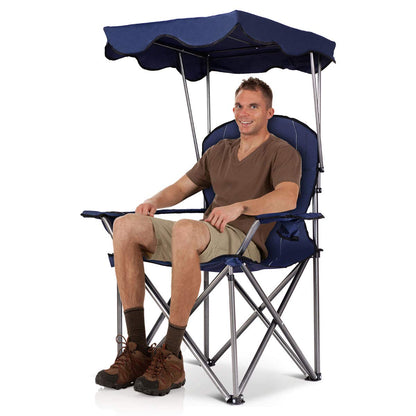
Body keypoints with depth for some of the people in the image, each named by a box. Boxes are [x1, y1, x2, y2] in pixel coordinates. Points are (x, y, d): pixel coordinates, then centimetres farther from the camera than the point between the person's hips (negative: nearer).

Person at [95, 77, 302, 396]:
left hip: (245, 241, -7)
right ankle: (137, 349, -20)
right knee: (126, 226, -17)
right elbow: (182, 187, 29)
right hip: (204, 236, 7)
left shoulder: (283, 152, 4)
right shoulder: (220, 151, 27)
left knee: (186, 229, -40)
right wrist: (155, 200, 6)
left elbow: (287, 198, -16)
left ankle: (172, 357, -34)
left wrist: (239, 207, -30)